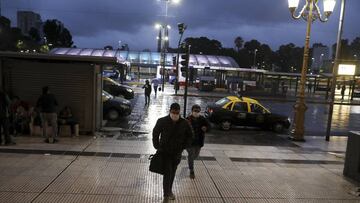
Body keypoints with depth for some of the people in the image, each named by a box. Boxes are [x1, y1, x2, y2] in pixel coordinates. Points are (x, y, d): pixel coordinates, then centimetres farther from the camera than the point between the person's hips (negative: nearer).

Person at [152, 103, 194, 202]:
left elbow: (190, 136, 7)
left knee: (172, 172, 16)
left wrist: (184, 146, -1)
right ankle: (166, 195, 6)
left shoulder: (184, 123, -9)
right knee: (168, 172, -7)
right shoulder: (162, 121, -13)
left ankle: (169, 191, 37)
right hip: (165, 152, -3)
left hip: (177, 153, 3)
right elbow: (155, 133, 2)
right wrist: (158, 146, -2)